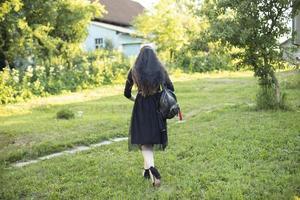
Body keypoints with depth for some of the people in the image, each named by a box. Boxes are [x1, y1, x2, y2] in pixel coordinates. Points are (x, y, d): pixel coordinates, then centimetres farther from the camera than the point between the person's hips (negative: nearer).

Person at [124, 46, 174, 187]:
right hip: (157, 108, 2)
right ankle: (147, 169, 27)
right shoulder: (160, 70, 0)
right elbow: (171, 89, -1)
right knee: (152, 138, 16)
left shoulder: (134, 71, -2)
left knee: (144, 141, 0)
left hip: (141, 109, -2)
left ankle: (151, 168, -24)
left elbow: (127, 93, 4)